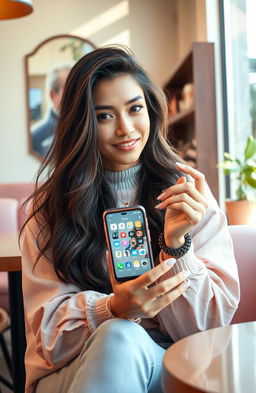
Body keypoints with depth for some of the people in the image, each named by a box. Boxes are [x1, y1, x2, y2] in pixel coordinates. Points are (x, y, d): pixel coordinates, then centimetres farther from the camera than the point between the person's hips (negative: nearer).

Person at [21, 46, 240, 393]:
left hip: (170, 365, 1)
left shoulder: (185, 191, 0)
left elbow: (210, 324, -3)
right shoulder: (51, 206, 1)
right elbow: (47, 329, -5)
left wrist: (178, 244, -20)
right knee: (118, 336, -32)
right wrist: (112, 310, -26)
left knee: (122, 341, -31)